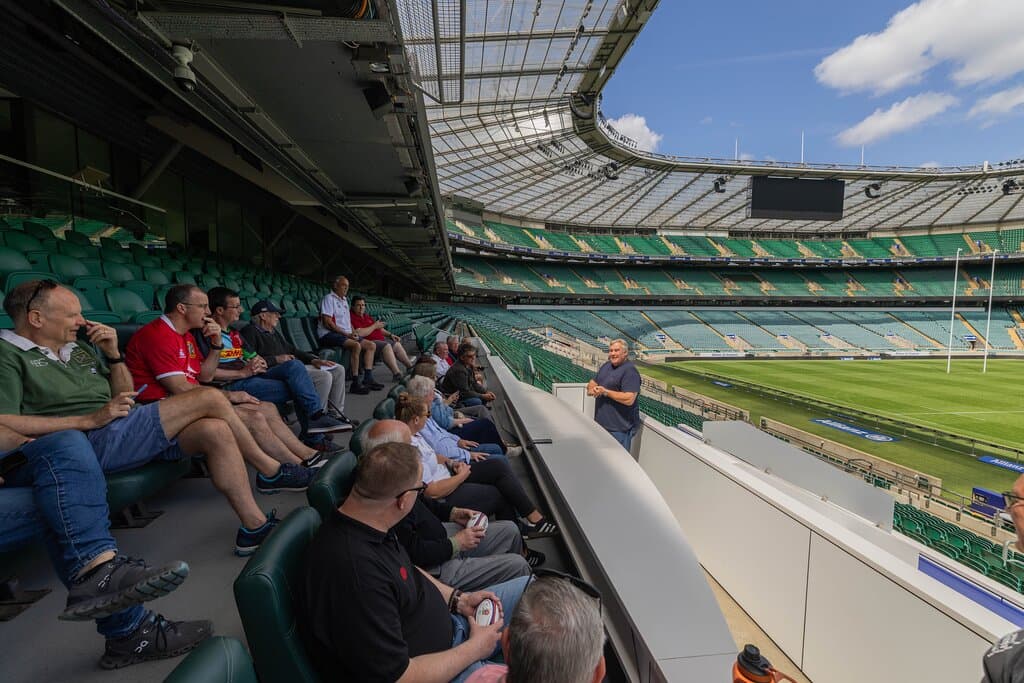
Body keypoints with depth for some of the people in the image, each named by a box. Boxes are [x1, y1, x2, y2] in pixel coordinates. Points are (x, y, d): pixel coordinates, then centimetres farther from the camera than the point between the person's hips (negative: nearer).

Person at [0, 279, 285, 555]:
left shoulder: (78, 348, 24)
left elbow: (124, 396, 23)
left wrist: (113, 354, 8)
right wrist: (91, 419, -17)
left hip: (125, 431, 8)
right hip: (90, 442, -7)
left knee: (215, 430, -20)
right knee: (210, 398, -20)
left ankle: (255, 526, -14)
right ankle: (271, 469, -6)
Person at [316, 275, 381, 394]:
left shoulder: (345, 300, 22)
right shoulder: (329, 298, -6)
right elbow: (327, 323, -16)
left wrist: (353, 332, 2)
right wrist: (346, 334, -17)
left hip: (347, 334, 10)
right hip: (329, 334, -9)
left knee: (371, 345, 0)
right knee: (356, 345, -32)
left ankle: (368, 379, -5)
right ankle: (355, 383, -30)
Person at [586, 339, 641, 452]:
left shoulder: (630, 371, -15)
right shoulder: (606, 366, 12)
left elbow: (629, 399, -25)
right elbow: (593, 382, 20)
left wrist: (605, 392, -20)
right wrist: (591, 388, -4)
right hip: (601, 423, 9)